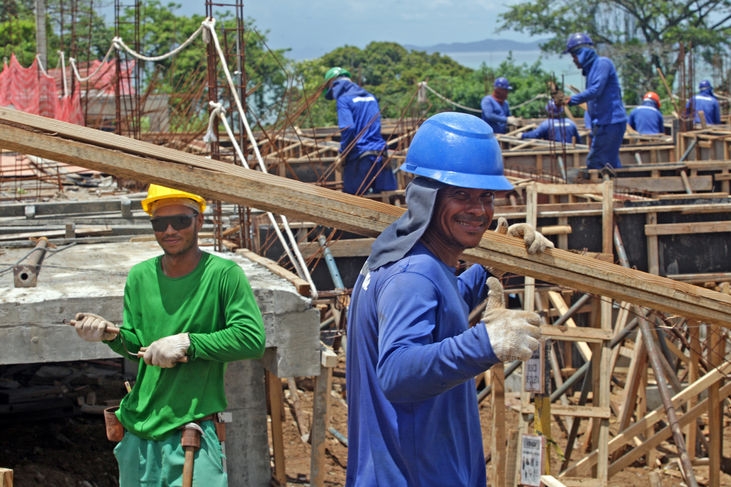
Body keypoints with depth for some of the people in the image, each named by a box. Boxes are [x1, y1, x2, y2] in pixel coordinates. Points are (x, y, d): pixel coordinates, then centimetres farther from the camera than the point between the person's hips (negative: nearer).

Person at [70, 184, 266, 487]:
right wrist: (111, 335, -10)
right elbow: (137, 346, 11)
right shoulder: (140, 276, 6)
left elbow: (252, 339, -16)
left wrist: (187, 342, -20)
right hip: (136, 432, 5)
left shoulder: (223, 274, -8)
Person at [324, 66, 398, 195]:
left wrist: (343, 154, -7)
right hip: (380, 156, 6)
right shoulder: (371, 97, 20)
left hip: (359, 158, -6)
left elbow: (348, 128, -18)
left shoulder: (343, 100, -4)